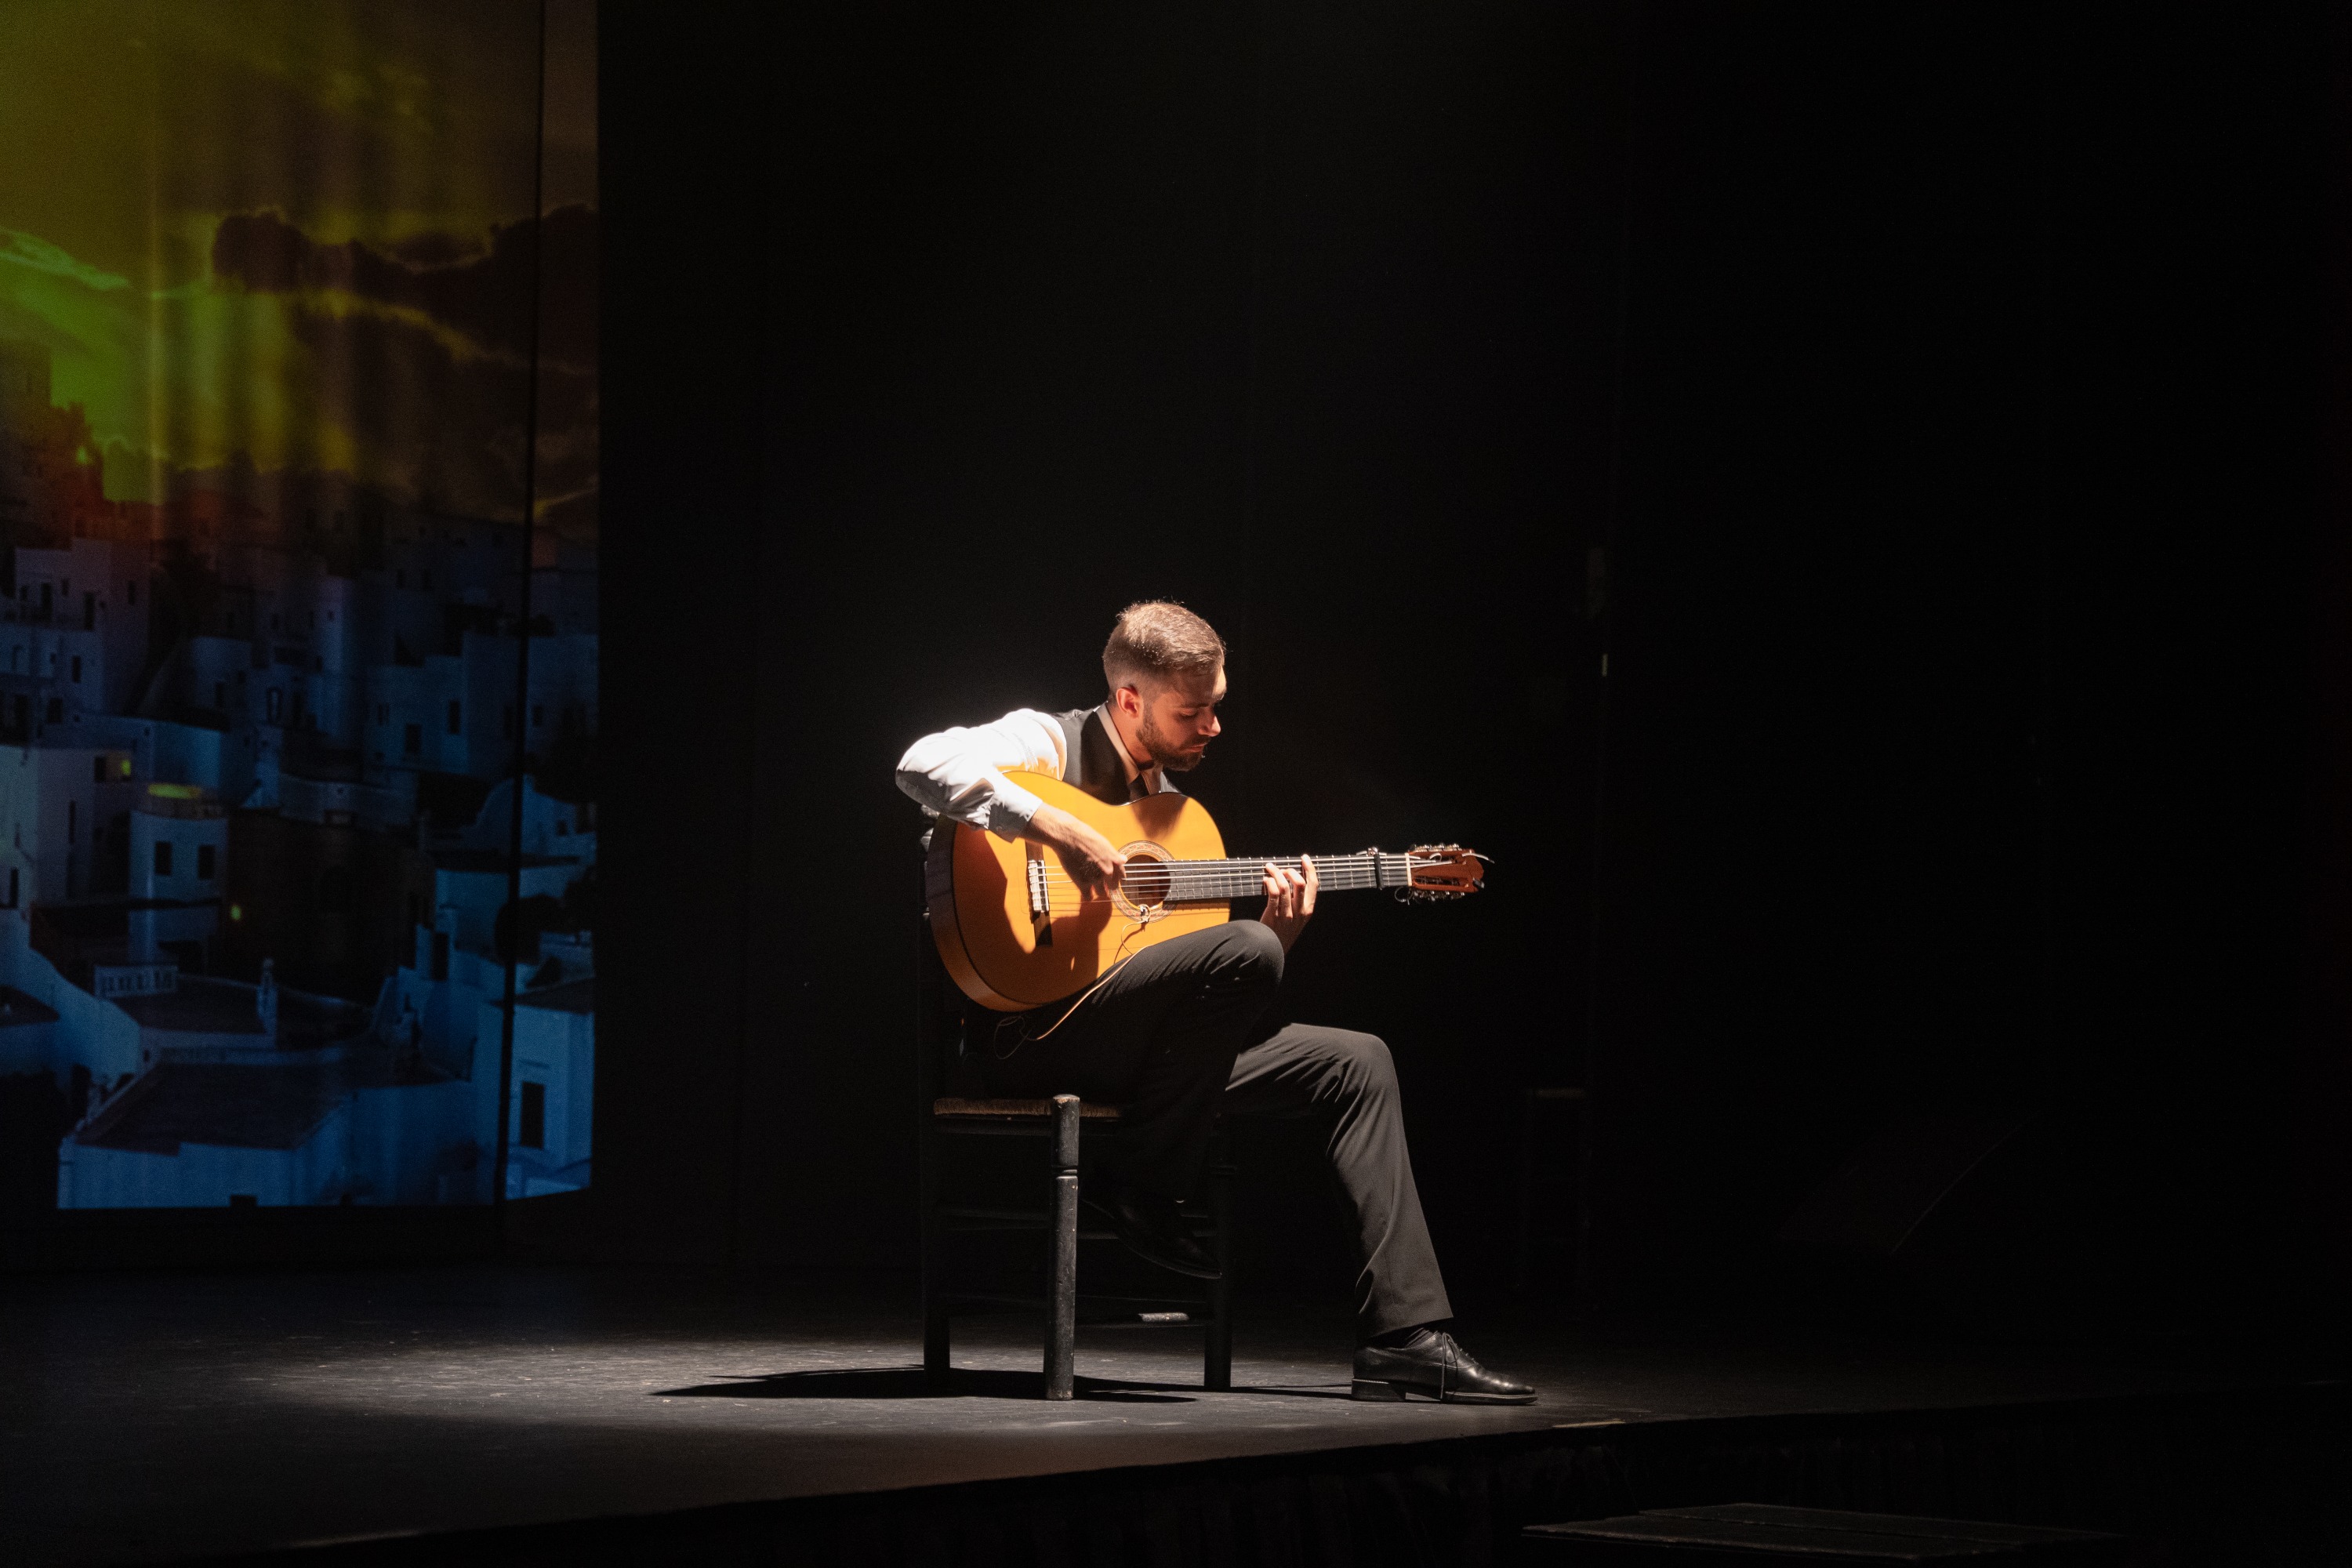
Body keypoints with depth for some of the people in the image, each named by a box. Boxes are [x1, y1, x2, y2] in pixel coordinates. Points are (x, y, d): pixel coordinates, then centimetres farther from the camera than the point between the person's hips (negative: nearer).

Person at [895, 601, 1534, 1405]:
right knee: (1245, 954, -32)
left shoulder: (1164, 798, 22)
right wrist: (1059, 831, -28)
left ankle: (1402, 1338, -3)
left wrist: (1275, 936, 5)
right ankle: (1138, 1186, -14)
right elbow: (925, 765, -25)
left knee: (1356, 1062, 3)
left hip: (1135, 1039, 9)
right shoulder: (1047, 743, -3)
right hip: (1032, 1033, -9)